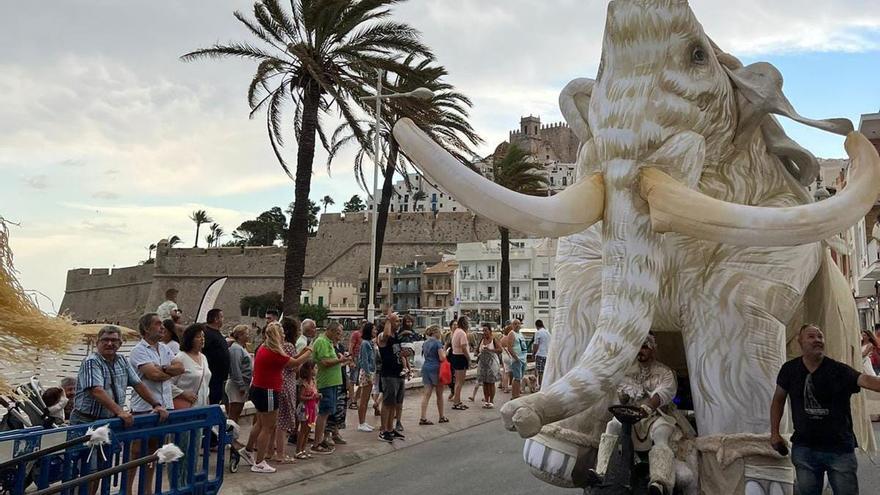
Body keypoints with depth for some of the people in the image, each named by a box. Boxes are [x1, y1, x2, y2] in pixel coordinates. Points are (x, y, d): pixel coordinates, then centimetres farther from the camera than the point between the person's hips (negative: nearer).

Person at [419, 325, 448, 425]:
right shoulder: (437, 343, -11)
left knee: (426, 394, 2)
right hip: (435, 368, -6)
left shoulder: (425, 343, 10)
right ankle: (441, 417, 19)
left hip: (425, 367, 6)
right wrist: (444, 353, 3)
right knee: (439, 394, 8)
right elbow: (442, 358, -16)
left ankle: (423, 418, -6)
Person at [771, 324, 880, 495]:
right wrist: (774, 433, 7)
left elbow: (865, 380, -30)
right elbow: (778, 399, 9)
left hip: (840, 449, -2)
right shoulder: (789, 369, -3)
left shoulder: (838, 370, -10)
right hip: (804, 447, 2)